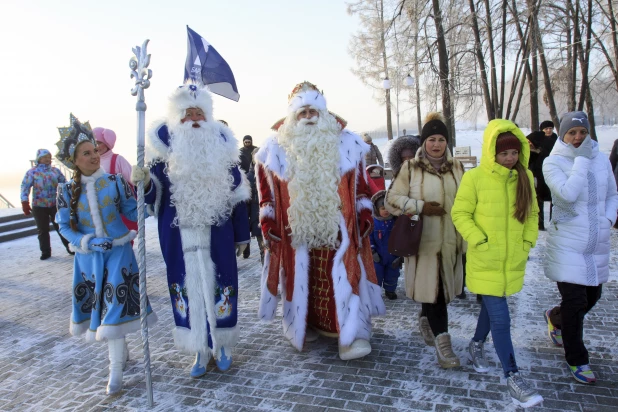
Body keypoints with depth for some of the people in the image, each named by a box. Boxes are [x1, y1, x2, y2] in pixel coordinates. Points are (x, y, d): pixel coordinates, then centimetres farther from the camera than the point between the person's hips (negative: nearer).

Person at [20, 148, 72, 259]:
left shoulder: (56, 170, 7)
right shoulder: (32, 172, -2)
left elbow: (65, 183, 12)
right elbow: (25, 187, -8)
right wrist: (25, 202, -18)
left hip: (55, 205, 1)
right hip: (39, 206, -1)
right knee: (42, 230, 6)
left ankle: (69, 246, 17)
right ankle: (45, 251, 16)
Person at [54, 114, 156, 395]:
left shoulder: (115, 182, -4)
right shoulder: (67, 190, -1)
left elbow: (133, 212, -1)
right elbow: (64, 227, -2)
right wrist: (90, 243, -18)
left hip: (118, 252, -2)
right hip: (88, 256, 3)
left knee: (115, 306, -5)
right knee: (99, 307, 12)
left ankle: (115, 370, 6)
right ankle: (121, 351, 37)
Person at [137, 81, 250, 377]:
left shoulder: (220, 141, 1)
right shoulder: (165, 141, 0)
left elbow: (236, 191, 5)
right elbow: (157, 189, 0)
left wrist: (242, 234, 6)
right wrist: (144, 181, -24)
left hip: (216, 232, 0)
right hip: (179, 233, 0)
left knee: (219, 285, 8)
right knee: (189, 286, 9)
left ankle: (221, 344, 29)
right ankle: (200, 350, 26)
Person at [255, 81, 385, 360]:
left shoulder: (346, 144, 2)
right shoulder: (276, 148, 2)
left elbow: (360, 189, 6)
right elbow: (268, 193, 5)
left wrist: (363, 221, 2)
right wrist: (270, 226, 3)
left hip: (338, 229, 0)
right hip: (297, 230, 1)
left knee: (343, 278, -3)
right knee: (302, 279, 9)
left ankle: (351, 336, 5)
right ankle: (303, 326, 28)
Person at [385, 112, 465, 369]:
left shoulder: (456, 167, 11)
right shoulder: (410, 168, -1)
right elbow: (392, 199, -3)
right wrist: (421, 207, -14)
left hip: (450, 240, 4)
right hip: (424, 240, -4)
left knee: (441, 287, 13)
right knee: (432, 288, -7)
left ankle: (425, 320, 39)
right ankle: (442, 342, 1)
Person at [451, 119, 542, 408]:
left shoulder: (525, 177, 3)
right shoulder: (475, 178, -12)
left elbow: (532, 213, 13)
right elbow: (460, 214, -8)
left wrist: (528, 241, 3)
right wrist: (479, 241, -15)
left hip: (513, 261, 5)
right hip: (485, 262, -5)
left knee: (492, 307, 21)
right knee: (500, 318, -5)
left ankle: (476, 346, 46)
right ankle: (513, 379, 8)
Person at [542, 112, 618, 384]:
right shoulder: (553, 162, -8)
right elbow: (568, 193, -24)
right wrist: (582, 159, -18)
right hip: (567, 245, -5)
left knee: (591, 297, 16)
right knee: (575, 301, -2)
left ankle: (555, 318, 46)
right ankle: (576, 360, 17)